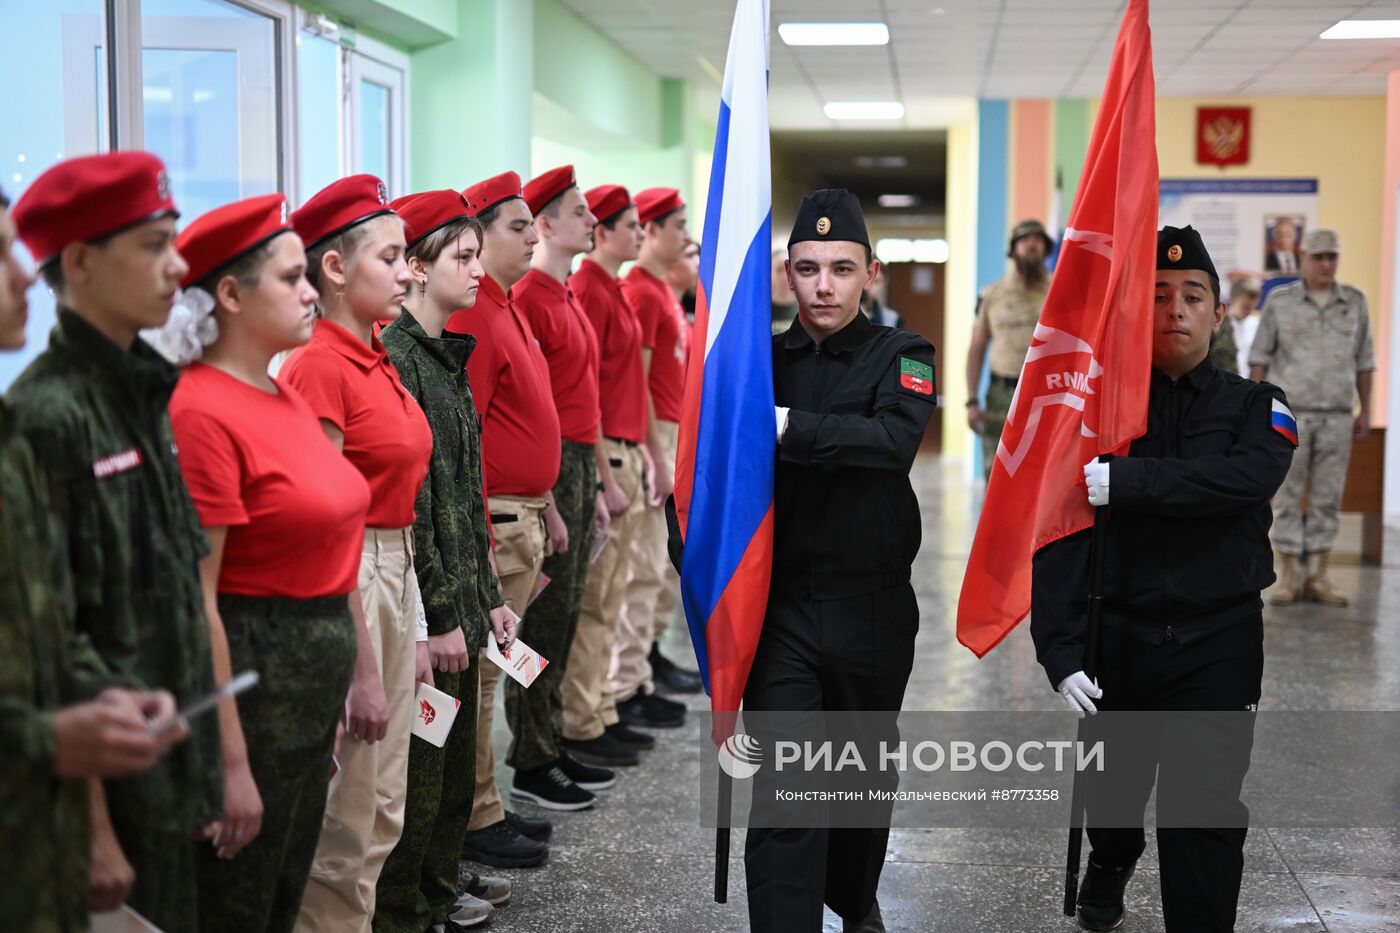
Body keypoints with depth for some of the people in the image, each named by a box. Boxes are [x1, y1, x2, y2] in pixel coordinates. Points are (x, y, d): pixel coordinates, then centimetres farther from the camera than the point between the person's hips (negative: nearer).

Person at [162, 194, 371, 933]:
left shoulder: (287, 398, 10)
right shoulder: (204, 413, -18)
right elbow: (195, 602, -19)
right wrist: (231, 761, -19)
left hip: (315, 676, 9)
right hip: (250, 673, -9)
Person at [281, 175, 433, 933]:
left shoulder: (376, 359, 11)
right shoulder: (320, 366, -16)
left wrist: (413, 628, 15)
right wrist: (362, 669, -19)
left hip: (394, 576, 9)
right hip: (343, 586, -9)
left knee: (383, 812, 17)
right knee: (345, 826, 2)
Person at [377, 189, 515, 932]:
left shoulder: (448, 355, 14)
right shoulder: (395, 357, -15)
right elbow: (405, 500, -18)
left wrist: (486, 594, 16)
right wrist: (440, 613, -17)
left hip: (459, 597, 9)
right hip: (424, 602, -9)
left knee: (455, 762, 18)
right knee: (419, 768, 1)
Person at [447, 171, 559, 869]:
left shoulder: (508, 311, 17)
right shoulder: (472, 316, -16)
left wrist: (547, 509, 23)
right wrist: (482, 536, -21)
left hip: (524, 516, 10)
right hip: (492, 521, -10)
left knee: (492, 665, 15)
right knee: (479, 670, -1)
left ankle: (486, 806, 25)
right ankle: (476, 819, 8)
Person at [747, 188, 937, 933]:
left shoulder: (900, 355, -2)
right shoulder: (762, 359, 4)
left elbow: (895, 440, -22)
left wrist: (792, 427, -30)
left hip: (873, 609, 0)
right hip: (780, 606, 0)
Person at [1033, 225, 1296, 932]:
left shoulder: (1256, 408, 1)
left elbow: (1245, 477, -24)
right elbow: (1058, 539, -6)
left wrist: (1125, 483, -29)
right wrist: (1061, 653, -16)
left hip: (1219, 644, -1)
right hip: (1118, 640, 2)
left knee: (1205, 820, -6)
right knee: (1112, 796, 20)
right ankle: (1107, 875, 52)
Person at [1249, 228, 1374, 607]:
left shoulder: (1354, 301, 4)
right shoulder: (1280, 300, -3)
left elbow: (1363, 359, 9)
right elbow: (1259, 357, 0)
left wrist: (1366, 412, 5)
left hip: (1336, 418, 2)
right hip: (1289, 414, -2)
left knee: (1327, 499, 3)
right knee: (1288, 497, -1)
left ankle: (1317, 579, 9)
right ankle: (1290, 578, 5)